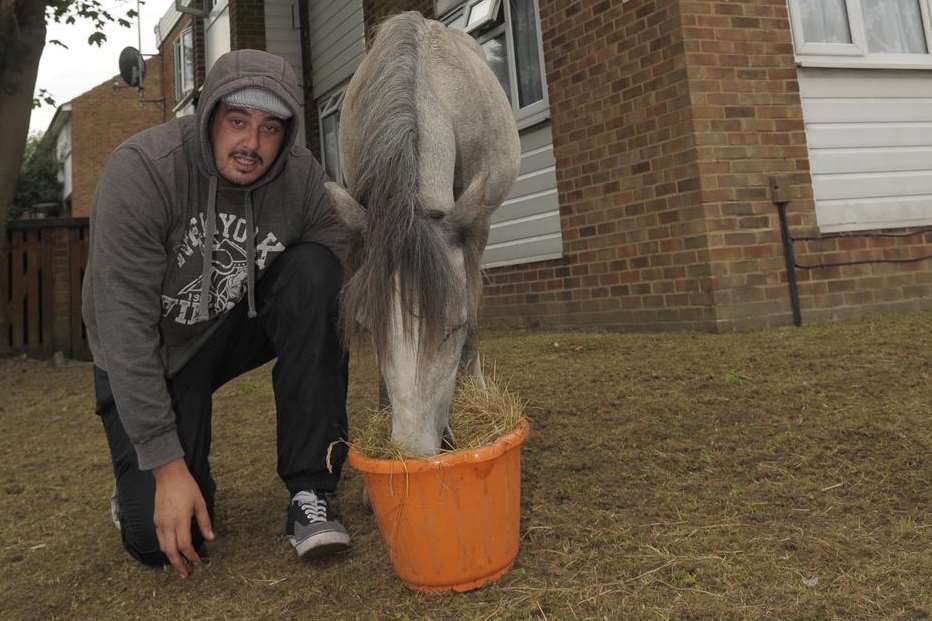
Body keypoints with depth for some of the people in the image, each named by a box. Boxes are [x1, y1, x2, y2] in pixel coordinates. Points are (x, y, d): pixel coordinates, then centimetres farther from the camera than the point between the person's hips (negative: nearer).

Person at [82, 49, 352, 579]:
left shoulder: (304, 178, -16)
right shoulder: (140, 170, -25)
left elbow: (339, 295, -13)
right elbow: (125, 324, -27)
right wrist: (167, 465, -27)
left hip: (239, 325, 3)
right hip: (146, 356, -3)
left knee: (313, 272, -27)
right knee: (164, 540, -16)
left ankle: (310, 495, -21)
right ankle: (140, 482, 25)